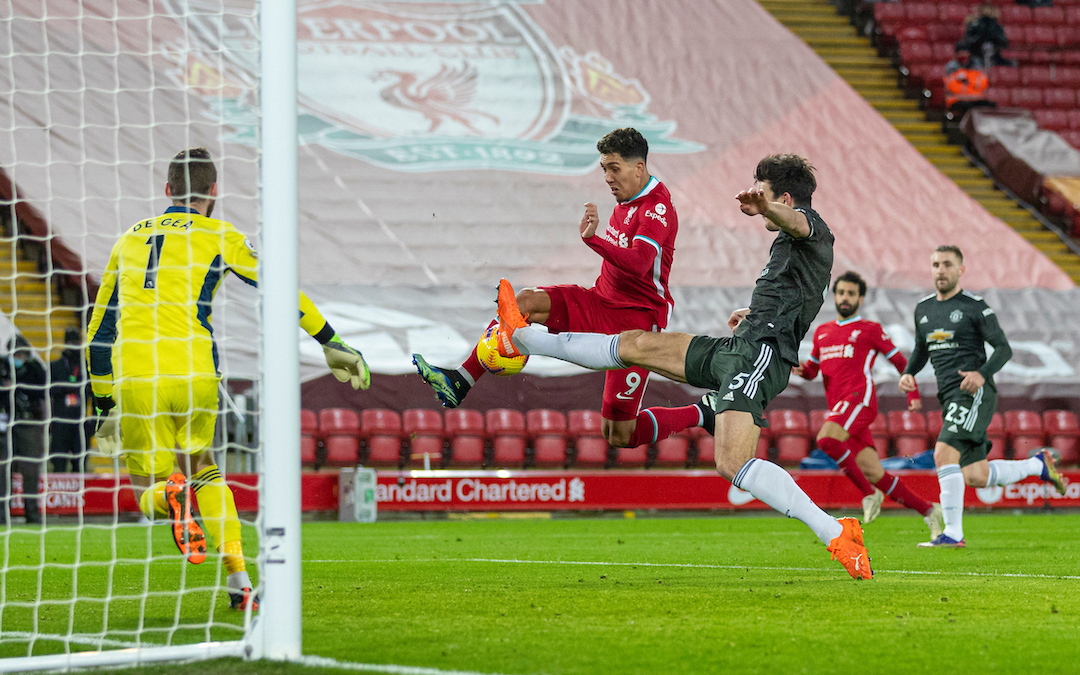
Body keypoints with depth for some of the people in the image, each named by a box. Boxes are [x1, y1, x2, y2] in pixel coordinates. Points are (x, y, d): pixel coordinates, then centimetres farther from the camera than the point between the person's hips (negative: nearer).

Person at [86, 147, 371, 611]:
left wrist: (106, 408, 30)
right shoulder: (218, 237, 10)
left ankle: (171, 496, -27)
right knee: (201, 467, 22)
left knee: (148, 492, 12)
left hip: (133, 381, 1)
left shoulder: (130, 239, 21)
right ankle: (238, 581, 9)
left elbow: (99, 332, 24)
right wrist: (331, 344, 16)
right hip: (192, 373, -1)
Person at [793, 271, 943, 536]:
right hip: (837, 405, 6)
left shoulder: (870, 330, 9)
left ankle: (869, 493, -16)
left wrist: (913, 395, 0)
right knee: (873, 473, -3)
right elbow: (812, 369, 32)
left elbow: (901, 362, 11)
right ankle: (928, 510, 7)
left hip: (859, 397, -6)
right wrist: (800, 370, 8)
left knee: (826, 439, -31)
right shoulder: (822, 332, 24)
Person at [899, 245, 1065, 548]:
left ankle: (953, 533, -21)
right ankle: (1038, 465, 31)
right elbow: (921, 350, 28)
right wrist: (908, 373, 7)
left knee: (944, 453, -24)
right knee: (976, 477, 6)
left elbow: (1003, 349, -6)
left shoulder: (975, 307, -3)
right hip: (949, 396, 7)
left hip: (974, 393, -7)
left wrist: (982, 374, -24)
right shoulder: (923, 309, 16)